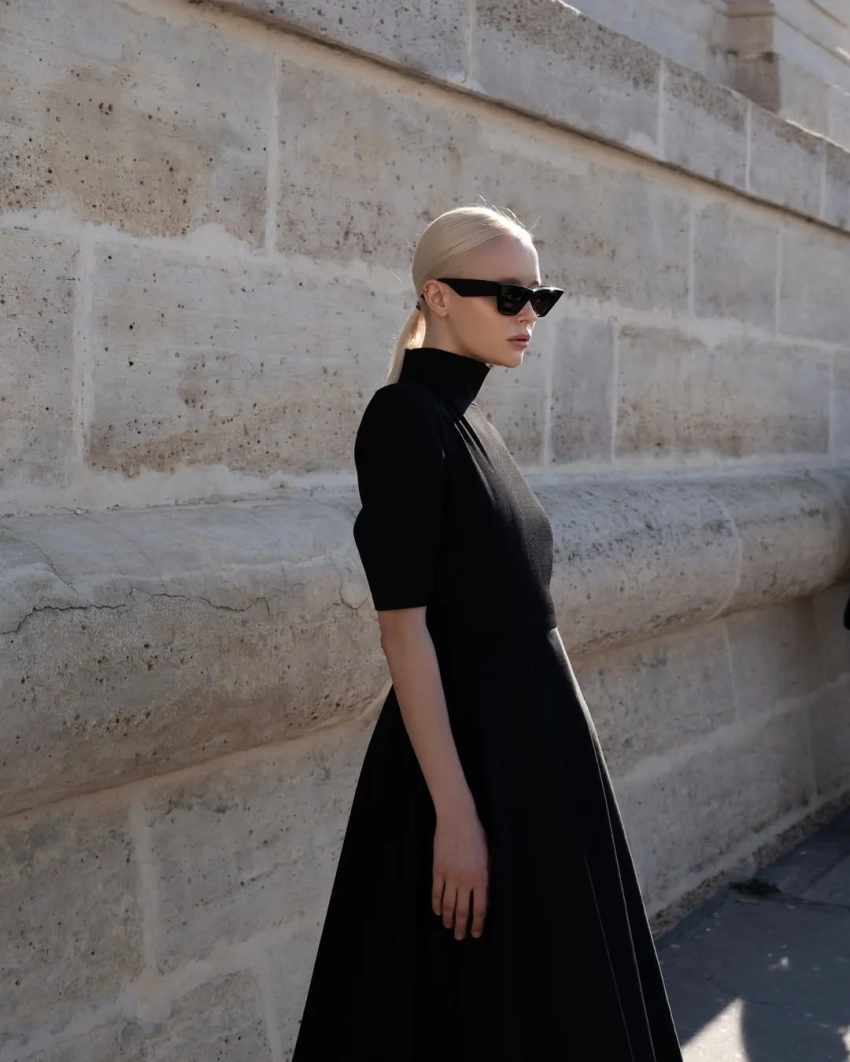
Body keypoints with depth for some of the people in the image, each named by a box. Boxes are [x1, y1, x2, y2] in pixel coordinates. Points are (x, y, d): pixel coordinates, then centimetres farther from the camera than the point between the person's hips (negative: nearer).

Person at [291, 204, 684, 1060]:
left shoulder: (474, 423, 11)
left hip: (535, 735, 9)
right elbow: (403, 627, -20)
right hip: (469, 746, -9)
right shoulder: (404, 418, -15)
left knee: (551, 992, 18)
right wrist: (455, 813, -22)